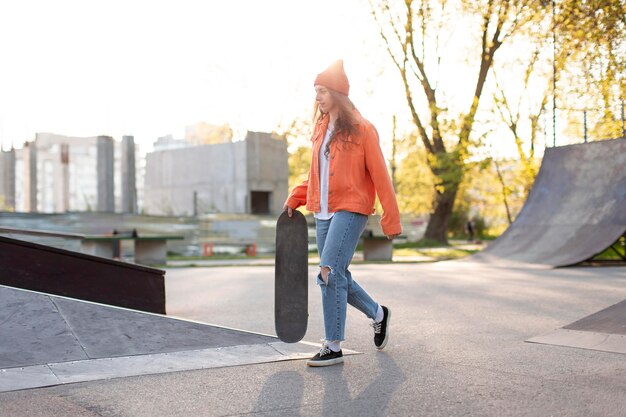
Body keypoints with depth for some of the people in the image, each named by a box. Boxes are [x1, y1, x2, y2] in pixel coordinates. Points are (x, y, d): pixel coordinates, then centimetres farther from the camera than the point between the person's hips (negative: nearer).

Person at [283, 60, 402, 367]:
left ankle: (333, 347, -5)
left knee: (330, 273, -15)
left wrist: (391, 221, -8)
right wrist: (295, 198, 7)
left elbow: (380, 177, -7)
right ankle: (377, 313, 35)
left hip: (350, 210, -7)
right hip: (322, 213, 7)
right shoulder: (320, 128, 14)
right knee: (337, 276, 11)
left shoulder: (361, 129, -6)